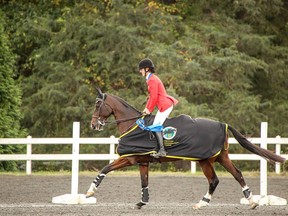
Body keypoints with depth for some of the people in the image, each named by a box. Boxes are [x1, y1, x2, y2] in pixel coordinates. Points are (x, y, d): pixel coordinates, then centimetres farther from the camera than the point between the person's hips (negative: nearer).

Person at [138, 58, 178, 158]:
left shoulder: (152, 80, -15)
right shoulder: (151, 79, 18)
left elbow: (154, 97, -18)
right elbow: (151, 96, 23)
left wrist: (149, 109, -9)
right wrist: (147, 108, 16)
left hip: (164, 105, -11)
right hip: (166, 104, 11)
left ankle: (162, 150, -18)